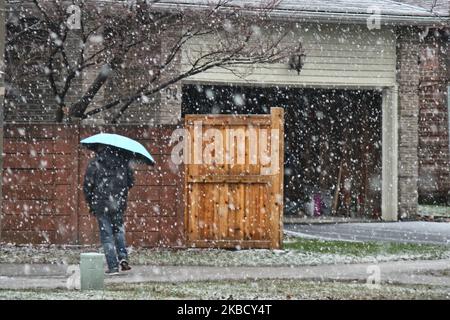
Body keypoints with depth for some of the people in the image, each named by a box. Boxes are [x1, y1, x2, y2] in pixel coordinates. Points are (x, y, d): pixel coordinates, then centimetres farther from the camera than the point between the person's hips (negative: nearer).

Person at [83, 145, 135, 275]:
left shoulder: (94, 164, -5)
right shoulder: (124, 162, 1)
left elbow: (87, 186, -4)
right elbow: (131, 182, 7)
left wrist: (90, 203, 9)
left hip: (101, 205, -2)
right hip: (119, 204, 2)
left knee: (107, 235, 3)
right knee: (118, 230, 22)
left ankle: (113, 267, 1)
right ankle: (123, 257, 3)